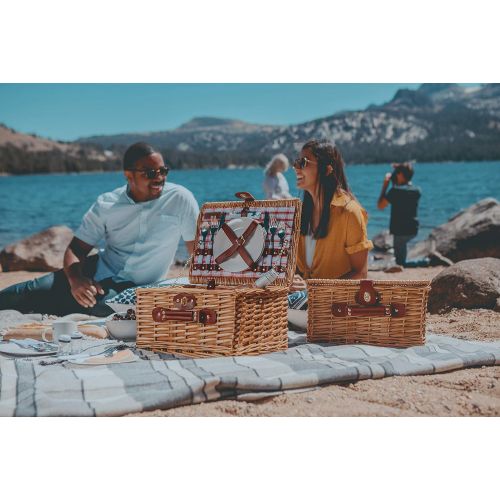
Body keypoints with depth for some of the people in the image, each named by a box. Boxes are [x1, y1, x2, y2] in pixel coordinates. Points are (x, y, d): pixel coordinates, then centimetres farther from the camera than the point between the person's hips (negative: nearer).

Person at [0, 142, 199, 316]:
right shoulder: (107, 205, -4)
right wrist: (75, 279, -27)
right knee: (34, 290, -19)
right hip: (98, 271, 3)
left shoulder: (180, 199, -11)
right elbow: (76, 249, -5)